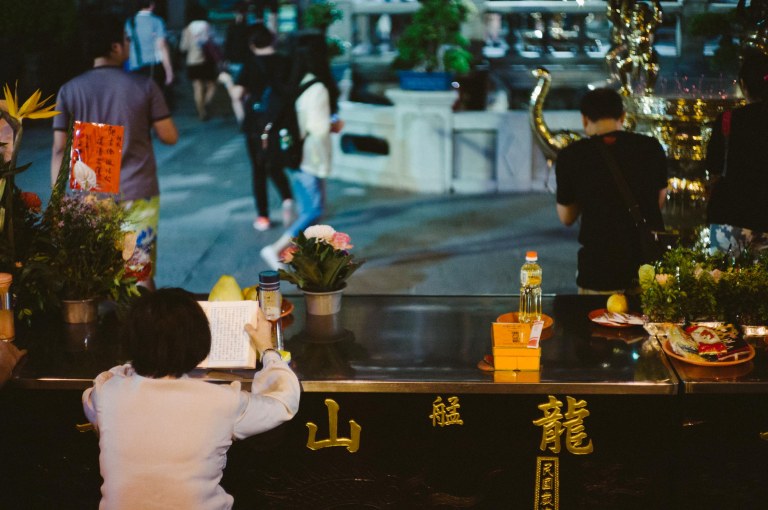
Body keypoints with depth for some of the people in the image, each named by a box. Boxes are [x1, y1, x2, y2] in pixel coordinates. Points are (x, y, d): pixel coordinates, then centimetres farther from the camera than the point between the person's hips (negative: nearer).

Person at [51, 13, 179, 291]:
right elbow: (170, 136, -2)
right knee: (141, 275, 5)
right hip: (138, 194, -2)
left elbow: (59, 150, -1)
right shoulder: (144, 87, -6)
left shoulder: (69, 91, -1)